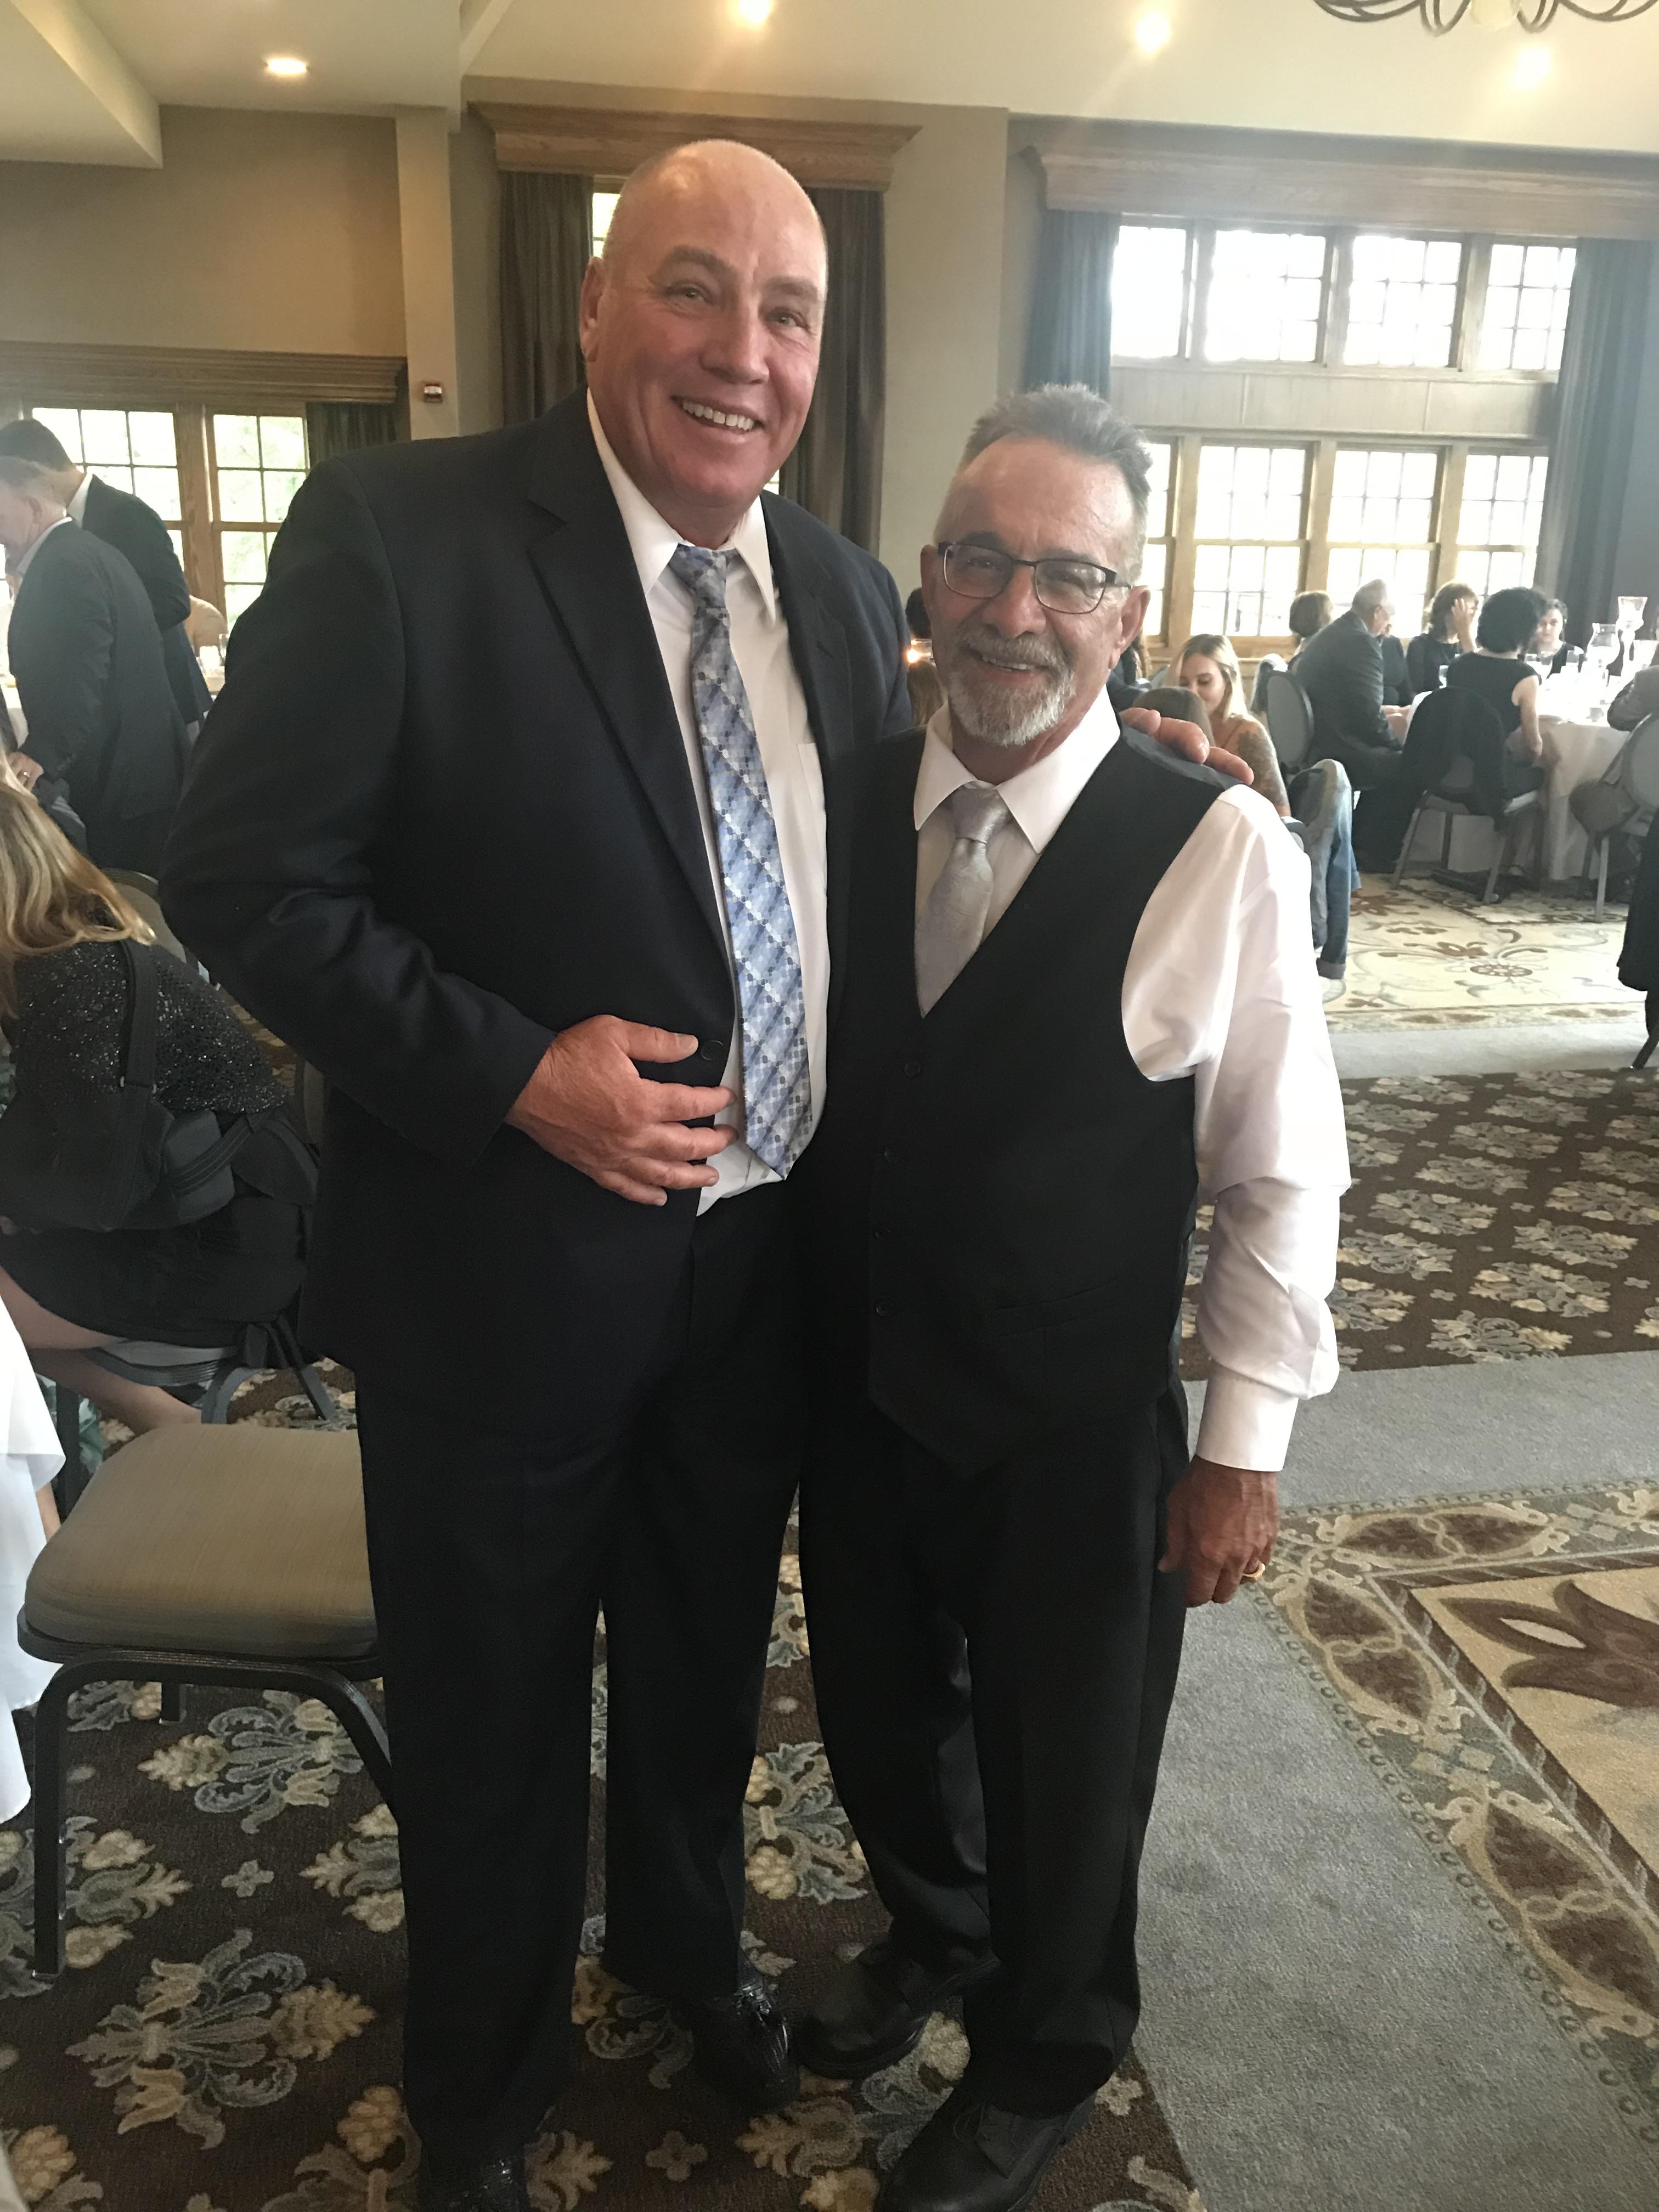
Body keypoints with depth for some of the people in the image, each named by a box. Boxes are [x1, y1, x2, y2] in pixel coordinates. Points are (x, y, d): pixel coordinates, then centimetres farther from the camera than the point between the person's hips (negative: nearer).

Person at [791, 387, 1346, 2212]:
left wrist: (1242, 1449, -9)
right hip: (853, 1395, 4)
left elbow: (1280, 1177, -13)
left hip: (1077, 1436, -4)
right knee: (878, 1720, 26)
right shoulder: (849, 805, -5)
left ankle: (1042, 2061, 51)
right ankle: (929, 1930, 60)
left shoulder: (1217, 850, -19)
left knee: (1060, 1776, 19)